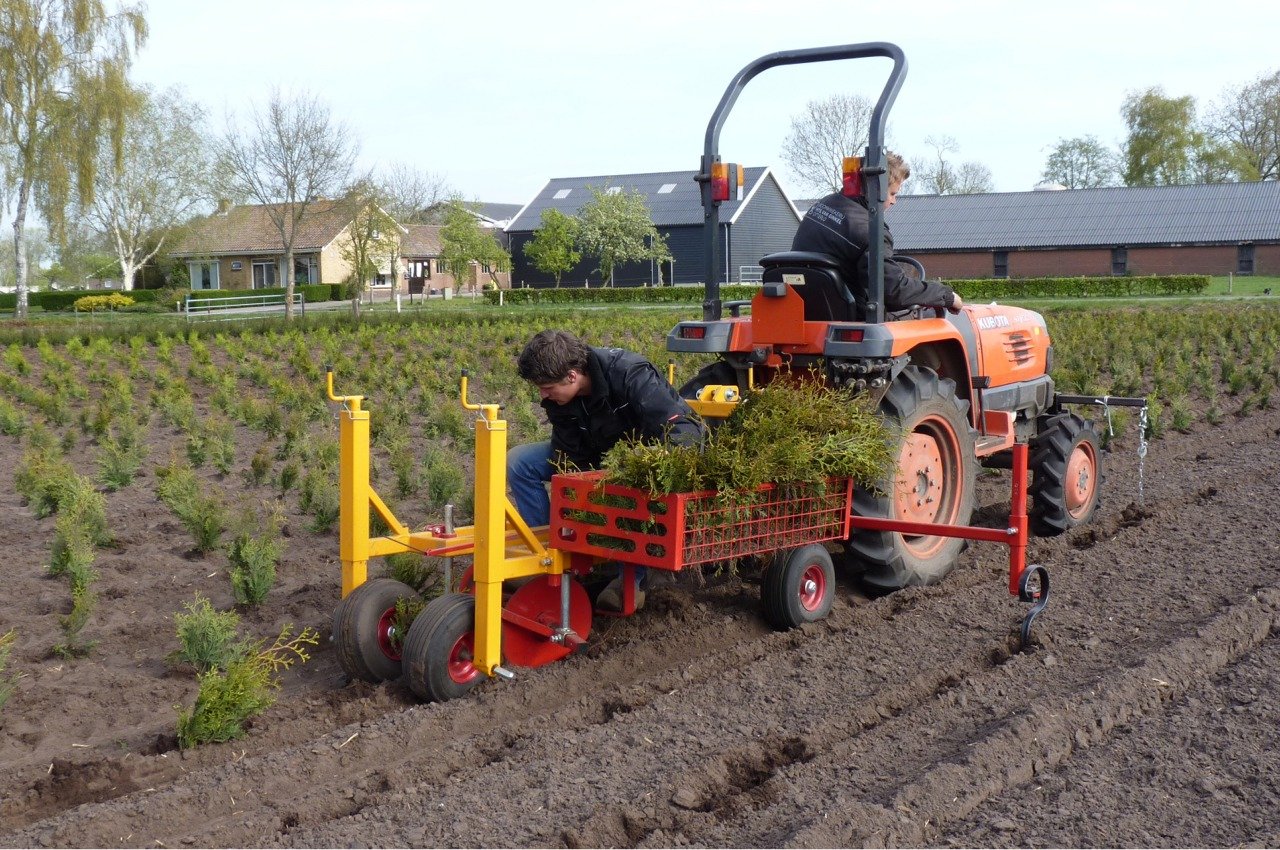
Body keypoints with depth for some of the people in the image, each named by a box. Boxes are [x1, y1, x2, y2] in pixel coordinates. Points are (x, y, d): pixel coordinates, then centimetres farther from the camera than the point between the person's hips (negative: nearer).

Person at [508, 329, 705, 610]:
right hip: (598, 454, 6)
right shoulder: (557, 396, -13)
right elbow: (568, 458, -9)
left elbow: (683, 433, -38)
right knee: (519, 461, -8)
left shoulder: (631, 375, -33)